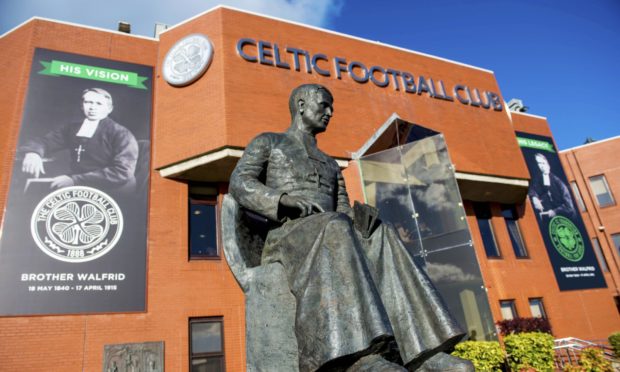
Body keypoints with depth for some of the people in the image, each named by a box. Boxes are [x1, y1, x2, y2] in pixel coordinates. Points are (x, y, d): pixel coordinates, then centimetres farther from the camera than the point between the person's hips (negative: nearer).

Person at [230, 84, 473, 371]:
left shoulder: (331, 165, 34)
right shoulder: (267, 142, 19)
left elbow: (346, 214, 22)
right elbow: (240, 183, -1)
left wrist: (362, 216, -6)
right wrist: (288, 199, -20)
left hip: (330, 237, 5)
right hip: (286, 240, -5)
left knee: (381, 237, -27)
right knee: (334, 227, -38)